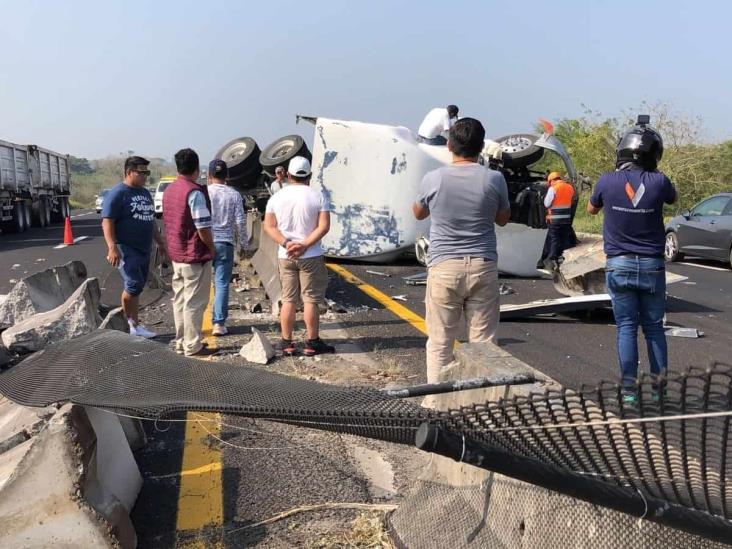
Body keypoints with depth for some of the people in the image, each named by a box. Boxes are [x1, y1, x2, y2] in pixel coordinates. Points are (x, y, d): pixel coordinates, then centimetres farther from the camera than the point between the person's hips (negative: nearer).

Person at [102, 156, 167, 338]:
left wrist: (160, 241, 25)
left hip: (144, 249, 8)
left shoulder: (145, 193, 16)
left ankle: (135, 325, 16)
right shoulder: (117, 193, -9)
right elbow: (107, 222, -15)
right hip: (126, 249, -8)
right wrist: (112, 247, -25)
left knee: (137, 287, 10)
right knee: (134, 285, -16)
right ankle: (129, 322, 1)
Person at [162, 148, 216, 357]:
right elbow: (203, 227, -22)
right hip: (195, 255, -9)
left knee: (180, 299, 14)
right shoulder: (195, 192, -18)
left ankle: (181, 342, 23)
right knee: (194, 302, -1)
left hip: (176, 255, 9)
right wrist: (211, 248, -5)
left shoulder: (169, 190, 10)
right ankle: (193, 346, 5)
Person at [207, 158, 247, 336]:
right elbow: (240, 221, -1)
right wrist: (243, 243, 10)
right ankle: (219, 323, 1)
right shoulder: (234, 195, -1)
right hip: (225, 243, 0)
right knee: (222, 283, 3)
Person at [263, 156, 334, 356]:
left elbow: (269, 226, 0)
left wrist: (286, 243, -10)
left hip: (285, 257, 3)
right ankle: (312, 343, 9)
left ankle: (287, 343, 14)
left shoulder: (277, 197, 4)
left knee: (288, 300, 10)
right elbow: (324, 226, -13)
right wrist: (304, 245, -16)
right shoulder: (318, 197, -5)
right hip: (311, 257, -3)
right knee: (310, 300, 3)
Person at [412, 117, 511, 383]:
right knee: (483, 341, 8)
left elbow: (418, 213, 14)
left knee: (439, 343, 7)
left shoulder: (433, 179, -5)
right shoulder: (494, 179, -3)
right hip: (483, 266, 1)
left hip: (444, 267, -1)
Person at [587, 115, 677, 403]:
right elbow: (672, 198, 14)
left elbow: (591, 209, 11)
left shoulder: (607, 181, -10)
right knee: (654, 327, 14)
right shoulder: (658, 182, -10)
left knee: (626, 327, 6)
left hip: (619, 266, 0)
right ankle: (659, 385, 21)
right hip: (652, 266, 1)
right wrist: (652, 172, 16)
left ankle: (629, 389, 6)